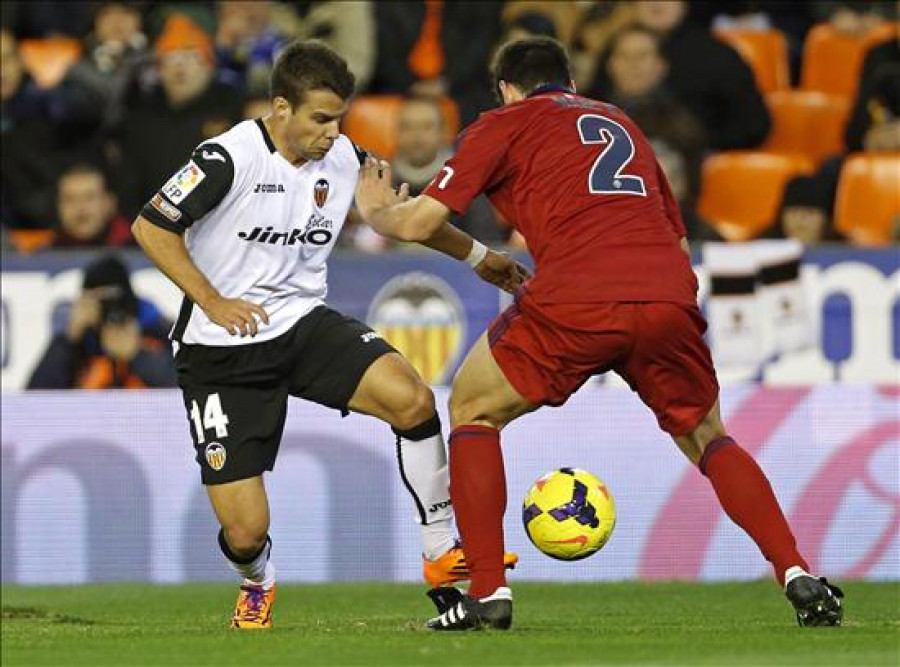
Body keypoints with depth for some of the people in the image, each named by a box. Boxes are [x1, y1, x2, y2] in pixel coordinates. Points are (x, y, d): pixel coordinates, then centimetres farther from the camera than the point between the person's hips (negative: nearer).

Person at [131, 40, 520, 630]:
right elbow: (151, 227, -13)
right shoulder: (232, 157, -18)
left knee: (413, 399, -24)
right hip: (222, 352, -4)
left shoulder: (344, 159, -1)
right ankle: (258, 584, 31)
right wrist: (213, 302, -17)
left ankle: (444, 553, -7)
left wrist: (477, 256, 15)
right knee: (245, 530, -9)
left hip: (305, 323, 4)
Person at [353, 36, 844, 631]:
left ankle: (489, 592, 8)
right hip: (669, 293, 4)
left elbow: (421, 221, 12)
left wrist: (375, 210, 34)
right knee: (707, 439, 25)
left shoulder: (503, 125, 18)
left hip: (574, 298, -4)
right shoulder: (620, 122, 33)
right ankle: (798, 576, 7)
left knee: (472, 411, 19)